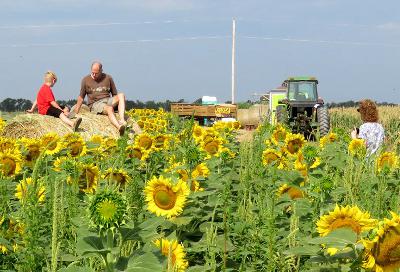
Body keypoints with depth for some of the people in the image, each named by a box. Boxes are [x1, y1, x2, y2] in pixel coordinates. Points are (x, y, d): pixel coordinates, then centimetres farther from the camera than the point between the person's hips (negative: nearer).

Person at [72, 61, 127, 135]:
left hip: (108, 100, 3)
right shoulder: (86, 80, 8)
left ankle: (122, 120, -44)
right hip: (95, 104, -3)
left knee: (121, 95, -27)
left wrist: (116, 102, 2)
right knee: (109, 109, -37)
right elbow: (81, 97, 13)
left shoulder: (108, 78, 12)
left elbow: (114, 94, 19)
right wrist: (76, 112, 8)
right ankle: (119, 128, -62)